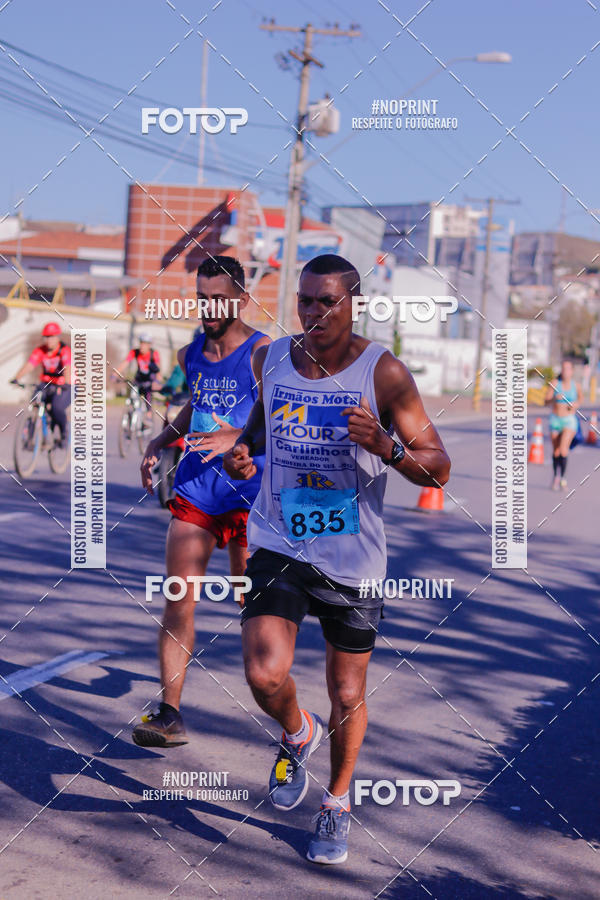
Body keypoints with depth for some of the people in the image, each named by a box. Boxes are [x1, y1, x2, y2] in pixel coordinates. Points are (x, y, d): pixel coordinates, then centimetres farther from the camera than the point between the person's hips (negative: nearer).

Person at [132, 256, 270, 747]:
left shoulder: (264, 353, -10)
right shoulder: (190, 354, 10)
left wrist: (236, 437, -33)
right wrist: (161, 441, 13)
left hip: (249, 494, -4)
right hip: (194, 491, 5)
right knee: (178, 600, -6)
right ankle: (170, 715, -5)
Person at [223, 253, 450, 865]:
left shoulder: (383, 373, -10)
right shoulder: (271, 359, 0)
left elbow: (437, 471, -10)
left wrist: (385, 447, -29)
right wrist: (242, 448, 1)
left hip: (352, 559, -1)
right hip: (278, 545, 2)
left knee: (347, 698, 10)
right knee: (265, 677, -18)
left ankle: (338, 802, 38)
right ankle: (298, 734, 18)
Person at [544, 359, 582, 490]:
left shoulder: (576, 386, 0)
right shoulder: (555, 384, -3)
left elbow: (580, 398, 19)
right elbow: (546, 401, -5)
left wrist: (576, 404, -3)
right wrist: (554, 398, -26)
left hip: (570, 420, -1)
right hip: (555, 420, 1)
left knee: (563, 449, -18)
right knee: (556, 452, 9)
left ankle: (562, 477, -6)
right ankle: (556, 476, 28)